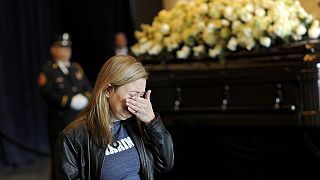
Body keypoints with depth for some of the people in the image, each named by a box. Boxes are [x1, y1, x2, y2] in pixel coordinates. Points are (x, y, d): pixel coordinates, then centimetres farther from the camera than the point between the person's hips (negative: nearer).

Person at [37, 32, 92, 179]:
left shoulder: (76, 68, 17)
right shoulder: (47, 71, -2)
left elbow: (88, 88, 13)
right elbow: (48, 94, -15)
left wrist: (84, 98, -9)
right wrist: (70, 101, -20)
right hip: (60, 122, -5)